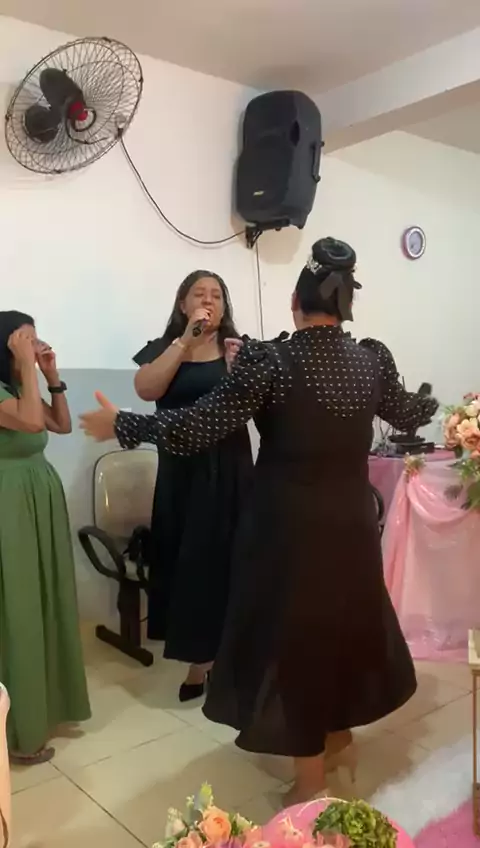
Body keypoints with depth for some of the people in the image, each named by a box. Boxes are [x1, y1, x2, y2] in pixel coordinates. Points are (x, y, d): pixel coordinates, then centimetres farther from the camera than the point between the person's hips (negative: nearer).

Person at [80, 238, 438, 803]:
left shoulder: (269, 361, -17)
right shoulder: (373, 359, -2)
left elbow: (197, 428, -17)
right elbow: (407, 414, 17)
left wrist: (120, 424, -4)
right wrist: (436, 399, 40)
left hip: (289, 524, -4)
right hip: (351, 520, 5)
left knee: (291, 631, 12)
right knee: (343, 619, 24)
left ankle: (310, 777, 27)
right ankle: (340, 736, 45)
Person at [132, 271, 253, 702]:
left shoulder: (240, 348, 5)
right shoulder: (163, 348, 5)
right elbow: (146, 390, -15)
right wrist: (187, 339, -16)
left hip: (228, 470, -1)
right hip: (180, 471, 1)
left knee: (224, 558, -1)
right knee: (188, 560, 8)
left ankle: (210, 658, 15)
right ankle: (202, 657, 25)